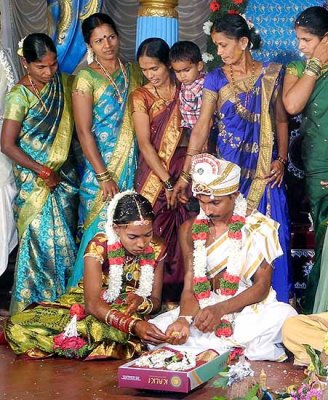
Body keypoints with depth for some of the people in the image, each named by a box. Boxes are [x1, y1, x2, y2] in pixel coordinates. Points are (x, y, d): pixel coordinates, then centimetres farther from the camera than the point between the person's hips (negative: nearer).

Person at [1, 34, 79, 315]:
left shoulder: (62, 83, 1)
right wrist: (43, 172, -14)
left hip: (63, 173, 5)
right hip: (34, 180, -5)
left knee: (65, 236, 10)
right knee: (41, 239, -1)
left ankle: (63, 295, 25)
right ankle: (34, 301, 13)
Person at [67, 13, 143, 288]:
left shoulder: (132, 71, 9)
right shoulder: (86, 78, -7)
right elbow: (84, 132, -11)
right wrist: (103, 177, -16)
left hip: (134, 162, 5)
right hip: (102, 164, -5)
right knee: (101, 228, -1)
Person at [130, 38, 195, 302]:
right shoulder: (141, 97, 2)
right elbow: (145, 143, -6)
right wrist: (167, 182, -13)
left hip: (187, 170, 1)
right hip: (155, 175, -1)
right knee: (153, 235, -4)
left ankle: (181, 294, 10)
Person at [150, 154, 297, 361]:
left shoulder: (259, 227, -5)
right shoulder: (190, 230, 3)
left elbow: (262, 286, -10)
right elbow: (190, 287, -1)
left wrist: (220, 309, -26)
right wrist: (184, 319, -24)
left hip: (250, 309, -3)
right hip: (205, 309, 3)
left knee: (284, 315, -35)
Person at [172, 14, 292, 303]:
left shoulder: (271, 74, 1)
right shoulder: (216, 79, 0)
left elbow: (281, 120, 7)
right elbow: (201, 127, -4)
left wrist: (282, 160, -5)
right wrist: (185, 174, -9)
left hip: (265, 171, 0)